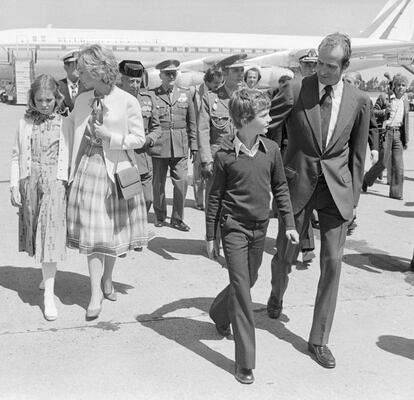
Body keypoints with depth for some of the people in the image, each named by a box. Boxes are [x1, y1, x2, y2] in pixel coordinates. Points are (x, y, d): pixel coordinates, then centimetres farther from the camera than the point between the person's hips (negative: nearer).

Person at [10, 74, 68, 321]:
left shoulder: (64, 123, -2)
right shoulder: (26, 123, 6)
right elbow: (17, 156, 9)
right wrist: (14, 186, 4)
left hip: (55, 183, -3)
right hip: (30, 183, 3)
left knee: (50, 235, -7)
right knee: (36, 234, 13)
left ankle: (49, 295, -6)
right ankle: (48, 275, 36)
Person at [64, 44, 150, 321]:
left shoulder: (127, 101, -8)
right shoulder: (82, 100, 5)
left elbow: (139, 138, -5)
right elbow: (69, 124, 20)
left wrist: (109, 136, -17)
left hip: (116, 169, -2)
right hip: (87, 167, 2)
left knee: (113, 229, 10)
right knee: (92, 231, -2)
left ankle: (107, 279, 33)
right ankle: (96, 293, 4)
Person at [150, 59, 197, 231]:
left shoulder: (185, 93, 10)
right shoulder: (152, 95, 2)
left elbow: (192, 122, 13)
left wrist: (194, 145, 10)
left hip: (180, 146, 2)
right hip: (158, 146, -1)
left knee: (181, 182, -3)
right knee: (158, 183, 6)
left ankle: (177, 219, 11)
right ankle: (159, 216, 24)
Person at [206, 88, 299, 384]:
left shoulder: (271, 149, -1)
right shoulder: (225, 156, -12)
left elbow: (280, 188, 9)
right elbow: (215, 197, -4)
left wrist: (289, 223, 7)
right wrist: (210, 237, 0)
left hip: (260, 227, 5)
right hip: (234, 227, -5)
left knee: (248, 282, 18)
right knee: (242, 289, -6)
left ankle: (219, 313, 50)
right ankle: (245, 363, 1)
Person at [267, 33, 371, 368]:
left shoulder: (359, 101, -1)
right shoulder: (295, 91, -8)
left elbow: (358, 153, 6)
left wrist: (354, 198, 6)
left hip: (337, 189, 1)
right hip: (298, 184, -1)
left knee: (332, 263, 0)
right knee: (286, 256, 10)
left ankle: (319, 340, 14)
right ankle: (277, 295, 48)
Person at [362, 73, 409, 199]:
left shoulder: (406, 102, 14)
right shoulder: (384, 97, -1)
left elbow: (406, 122, 18)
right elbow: (373, 112, 1)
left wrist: (406, 140, 15)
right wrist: (384, 111, -17)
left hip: (398, 133, 5)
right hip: (386, 131, -5)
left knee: (398, 165, 1)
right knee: (383, 162, -6)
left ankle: (396, 192, 6)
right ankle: (366, 180, 18)